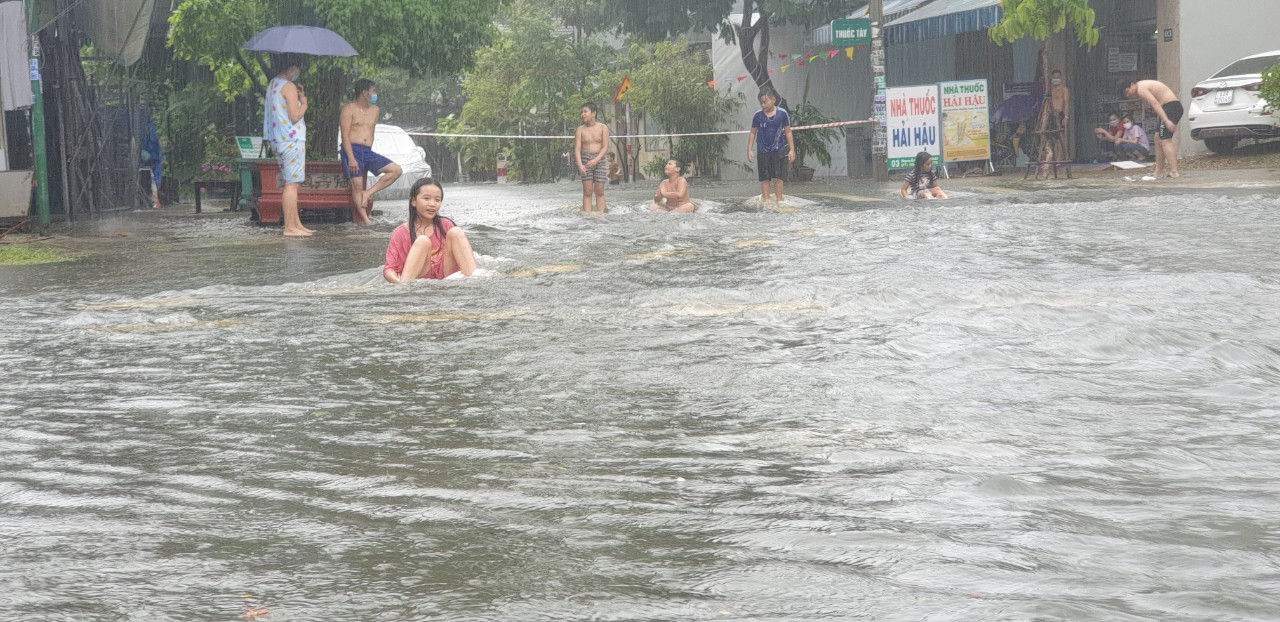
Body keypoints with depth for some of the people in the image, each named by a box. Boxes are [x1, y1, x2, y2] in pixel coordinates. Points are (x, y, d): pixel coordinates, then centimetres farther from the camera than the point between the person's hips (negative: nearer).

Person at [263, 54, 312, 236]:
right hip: (292, 139, -10)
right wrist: (304, 103, -2)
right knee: (292, 183, -8)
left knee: (290, 183, 14)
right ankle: (289, 227, -8)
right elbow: (295, 116, -19)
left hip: (278, 139, 10)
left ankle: (296, 224, 19)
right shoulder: (289, 86, -13)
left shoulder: (273, 85, 15)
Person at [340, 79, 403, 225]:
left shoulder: (374, 110, 17)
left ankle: (368, 193, -7)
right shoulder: (349, 109, -2)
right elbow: (345, 135, -8)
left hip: (367, 151, 6)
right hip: (352, 149, -6)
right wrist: (351, 158, -18)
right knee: (357, 185, -13)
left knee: (397, 170, -7)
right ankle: (365, 220, -16)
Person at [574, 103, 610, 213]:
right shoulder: (580, 130, 2)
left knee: (599, 191, 1)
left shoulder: (603, 128, 1)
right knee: (587, 191, -2)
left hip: (599, 160, 0)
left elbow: (605, 147, -5)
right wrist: (580, 164, -20)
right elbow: (577, 149, -4)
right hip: (585, 160, 0)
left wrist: (596, 160, -20)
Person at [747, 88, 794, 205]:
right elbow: (752, 133, 6)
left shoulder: (782, 114, -4)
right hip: (763, 151, 1)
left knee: (778, 177, -4)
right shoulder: (758, 115, -2)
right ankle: (765, 200, 10)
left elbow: (788, 132, 3)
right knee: (764, 178, 4)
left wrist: (791, 150, 2)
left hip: (778, 151, -1)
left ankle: (779, 200, 2)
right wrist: (749, 149, 2)